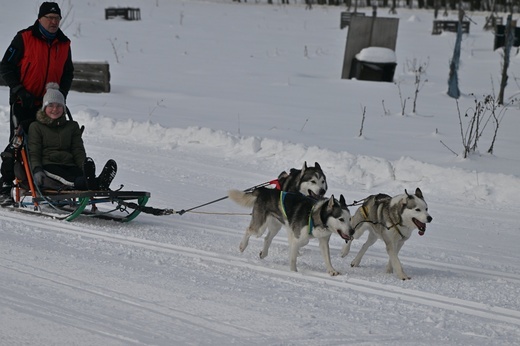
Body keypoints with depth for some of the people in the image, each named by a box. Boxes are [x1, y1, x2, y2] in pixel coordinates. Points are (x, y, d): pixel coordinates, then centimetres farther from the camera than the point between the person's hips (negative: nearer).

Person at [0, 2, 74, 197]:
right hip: (23, 103, -4)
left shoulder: (64, 44, 9)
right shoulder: (24, 38, -5)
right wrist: (20, 91, -13)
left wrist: (61, 95, 3)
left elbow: (68, 73, 19)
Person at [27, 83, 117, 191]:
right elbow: (33, 153, 6)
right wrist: (36, 170, -16)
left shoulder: (72, 126, 27)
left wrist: (87, 169, -4)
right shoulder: (36, 127, 17)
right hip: (47, 165, -3)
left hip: (68, 166, 3)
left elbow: (78, 151, 18)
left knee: (80, 174, -35)